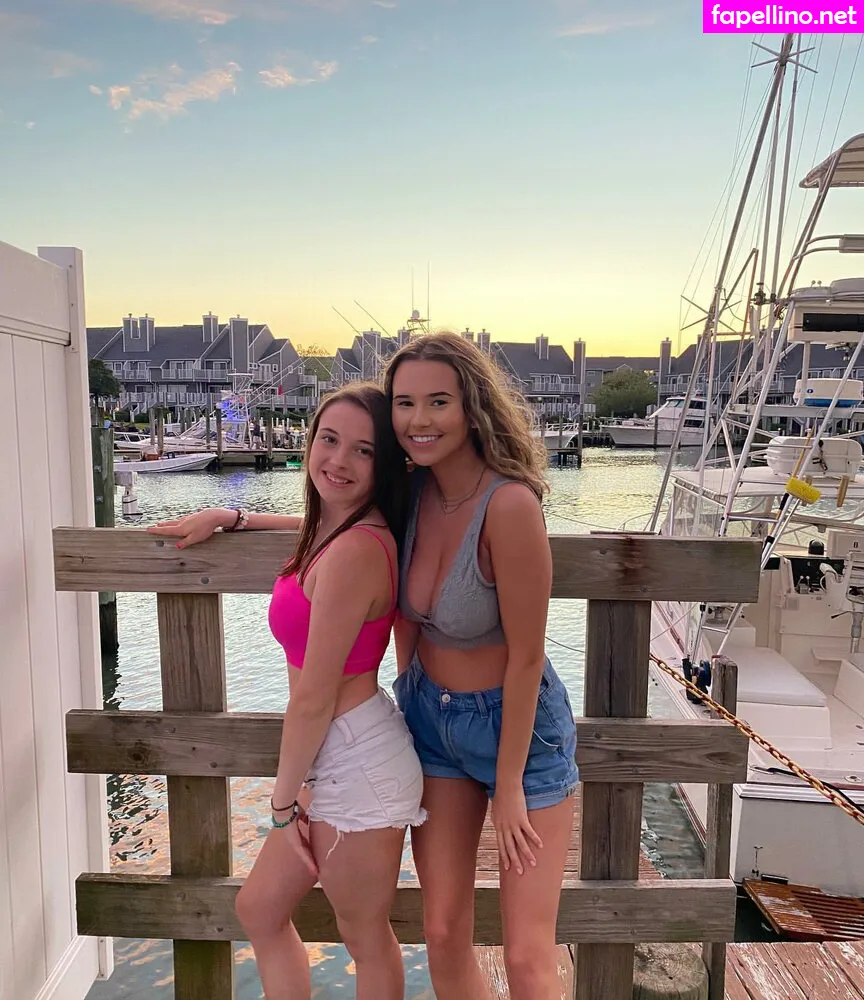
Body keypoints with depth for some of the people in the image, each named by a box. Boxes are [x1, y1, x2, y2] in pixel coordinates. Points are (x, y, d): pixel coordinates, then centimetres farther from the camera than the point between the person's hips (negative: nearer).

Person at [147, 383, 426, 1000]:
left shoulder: (355, 550, -25)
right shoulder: (341, 529, 4)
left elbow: (314, 698, -20)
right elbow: (319, 526, 32)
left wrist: (284, 800, -6)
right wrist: (226, 518, 23)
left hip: (356, 759, -10)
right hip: (335, 758, 10)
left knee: (366, 940, 15)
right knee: (259, 909, 24)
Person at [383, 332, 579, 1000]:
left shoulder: (510, 504, -28)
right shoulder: (416, 489, -8)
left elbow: (526, 657, -21)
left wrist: (509, 785, -11)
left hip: (520, 724, -5)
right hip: (430, 718, 5)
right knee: (444, 935, 13)